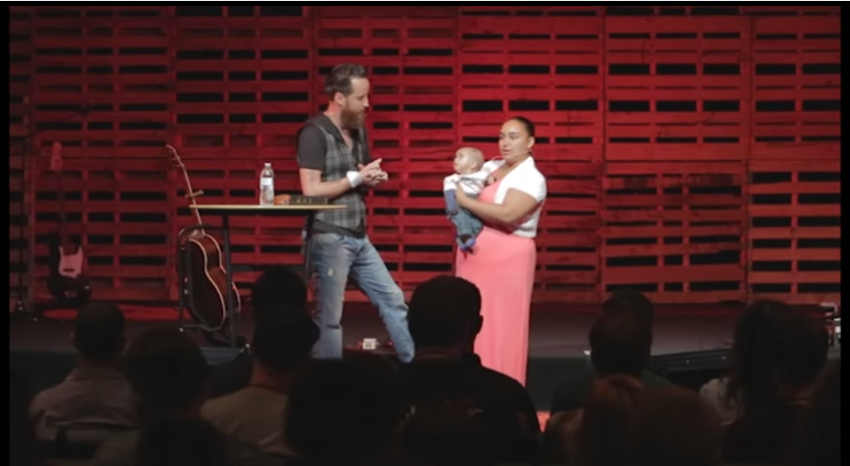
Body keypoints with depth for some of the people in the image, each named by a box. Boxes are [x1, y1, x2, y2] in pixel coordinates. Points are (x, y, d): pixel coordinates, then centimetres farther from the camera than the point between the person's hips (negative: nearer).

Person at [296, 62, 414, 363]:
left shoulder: (358, 130, 12)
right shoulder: (315, 133, -13)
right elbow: (311, 190, -19)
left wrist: (372, 179, -1)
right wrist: (356, 178, -13)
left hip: (359, 237, 8)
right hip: (329, 239, -8)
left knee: (393, 301, 11)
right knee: (330, 317, -2)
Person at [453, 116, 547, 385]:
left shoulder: (531, 178, -11)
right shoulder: (492, 167, 12)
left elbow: (507, 214, -25)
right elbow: (459, 186, 22)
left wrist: (465, 201, -17)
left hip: (508, 258, -7)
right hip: (475, 254, 7)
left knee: (502, 326, -4)